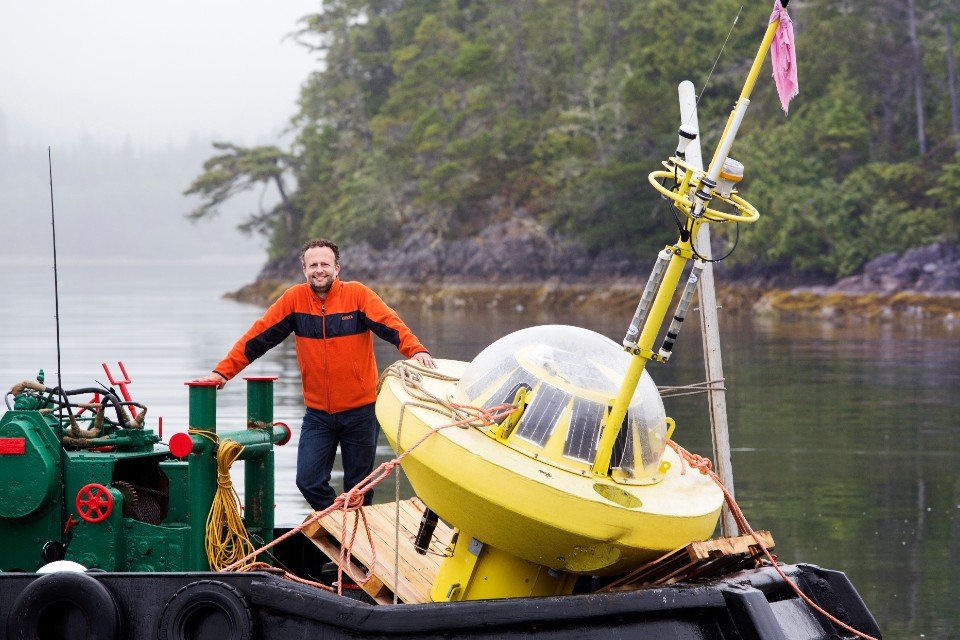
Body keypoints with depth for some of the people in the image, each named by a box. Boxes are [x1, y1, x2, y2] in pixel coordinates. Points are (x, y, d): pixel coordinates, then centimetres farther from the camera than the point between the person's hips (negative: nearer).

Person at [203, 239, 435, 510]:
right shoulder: (295, 298, -2)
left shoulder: (358, 294, -7)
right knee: (309, 481, -6)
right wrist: (224, 370, -5)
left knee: (359, 488, 7)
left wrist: (416, 350, -37)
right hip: (318, 414, 2)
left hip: (360, 410, -2)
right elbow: (258, 336, 0)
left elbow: (391, 325, -18)